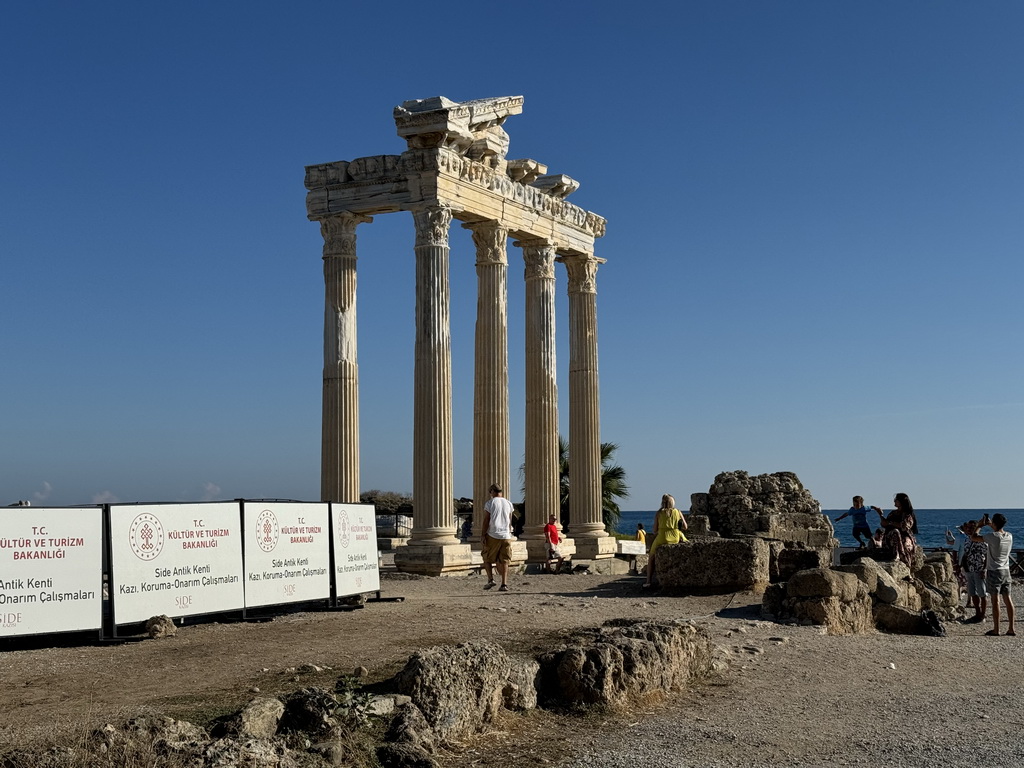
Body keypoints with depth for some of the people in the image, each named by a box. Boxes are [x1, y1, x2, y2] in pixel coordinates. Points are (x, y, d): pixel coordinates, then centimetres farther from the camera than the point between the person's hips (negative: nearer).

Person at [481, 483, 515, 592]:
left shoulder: (489, 504, -2)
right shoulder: (508, 503, 10)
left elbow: (486, 520, -7)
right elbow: (510, 522, 13)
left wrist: (483, 535, -6)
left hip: (492, 535, -3)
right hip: (506, 536, 3)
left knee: (487, 558, 12)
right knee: (504, 561, 4)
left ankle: (490, 579, -1)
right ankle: (504, 584, -5)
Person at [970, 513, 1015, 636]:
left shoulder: (992, 536, -16)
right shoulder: (1009, 536, 3)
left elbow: (973, 538, -8)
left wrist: (979, 526, 5)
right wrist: (990, 525, 28)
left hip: (994, 571, -6)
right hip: (1006, 570, 6)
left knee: (995, 600, -2)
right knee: (1007, 599, 8)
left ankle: (996, 629, 0)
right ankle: (1011, 628, 10)